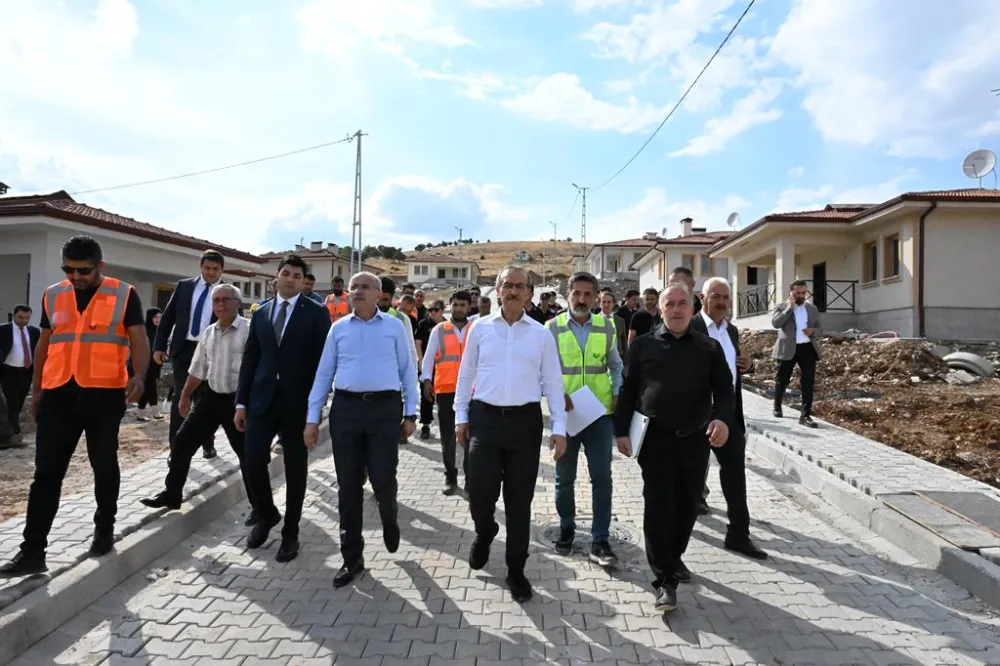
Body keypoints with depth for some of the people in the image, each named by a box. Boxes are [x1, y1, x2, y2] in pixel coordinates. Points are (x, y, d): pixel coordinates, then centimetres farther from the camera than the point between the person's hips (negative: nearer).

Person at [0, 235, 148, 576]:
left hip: (105, 394, -3)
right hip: (58, 394, 3)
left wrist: (139, 375, -24)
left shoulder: (124, 295, -3)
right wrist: (36, 389, 17)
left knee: (104, 465, 11)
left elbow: (138, 340, -7)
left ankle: (104, 529, 28)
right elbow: (44, 344, 17)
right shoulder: (52, 295, 9)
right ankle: (33, 550, 7)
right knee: (47, 471, 2)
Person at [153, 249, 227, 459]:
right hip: (184, 349, 1)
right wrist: (159, 346, 2)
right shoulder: (184, 286, 6)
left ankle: (207, 444, 24)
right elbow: (167, 317, 8)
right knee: (180, 398, 1)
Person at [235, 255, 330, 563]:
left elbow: (322, 360, -4)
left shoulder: (316, 312, 0)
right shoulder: (261, 313, 12)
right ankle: (266, 514, 27)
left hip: (298, 401, -3)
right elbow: (249, 360, 11)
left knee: (295, 468, 6)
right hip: (263, 399, 3)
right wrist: (241, 402, 6)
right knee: (253, 461, -2)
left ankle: (290, 532, 22)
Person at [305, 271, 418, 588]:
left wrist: (410, 413, 0)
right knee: (348, 485, 7)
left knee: (383, 480, -1)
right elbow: (324, 373, 9)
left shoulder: (395, 326, 4)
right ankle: (352, 557, 22)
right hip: (345, 408, 2)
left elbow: (408, 371, 4)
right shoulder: (338, 328, 9)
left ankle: (390, 522, 35)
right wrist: (313, 418, 5)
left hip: (385, 408, -2)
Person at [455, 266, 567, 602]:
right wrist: (461, 416, 5)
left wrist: (559, 428, -1)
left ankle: (516, 571, 24)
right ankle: (484, 533, 35)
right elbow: (466, 374, 8)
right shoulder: (480, 328, 3)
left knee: (519, 501, 7)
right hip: (485, 417, 0)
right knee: (480, 493, -1)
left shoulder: (541, 334, 3)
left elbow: (553, 382, 3)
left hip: (525, 420, 0)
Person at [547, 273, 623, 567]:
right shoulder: (552, 328, -6)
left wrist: (617, 395, 0)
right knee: (564, 477, 12)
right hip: (565, 414, -1)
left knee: (602, 477, 1)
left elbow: (616, 365, 13)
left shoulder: (606, 326, 2)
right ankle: (566, 530, 33)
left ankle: (600, 541, 12)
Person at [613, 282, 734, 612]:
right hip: (655, 438, -2)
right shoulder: (643, 345, 3)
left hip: (695, 439, 3)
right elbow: (627, 390, 4)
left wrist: (722, 418, -18)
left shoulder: (710, 348, 7)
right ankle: (665, 580, 5)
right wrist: (621, 431, -1)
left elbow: (724, 388, 2)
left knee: (688, 506, 13)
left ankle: (672, 558, 36)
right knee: (659, 507, -3)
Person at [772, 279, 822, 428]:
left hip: (808, 348, 3)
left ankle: (805, 415, -2)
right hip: (787, 349, -3)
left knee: (809, 381, -5)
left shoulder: (812, 309, 12)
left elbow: (819, 328, 17)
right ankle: (777, 407, 32)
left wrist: (813, 331, -7)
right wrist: (789, 307, -18)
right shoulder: (781, 307, 0)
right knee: (782, 380, 10)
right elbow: (775, 323, -17)